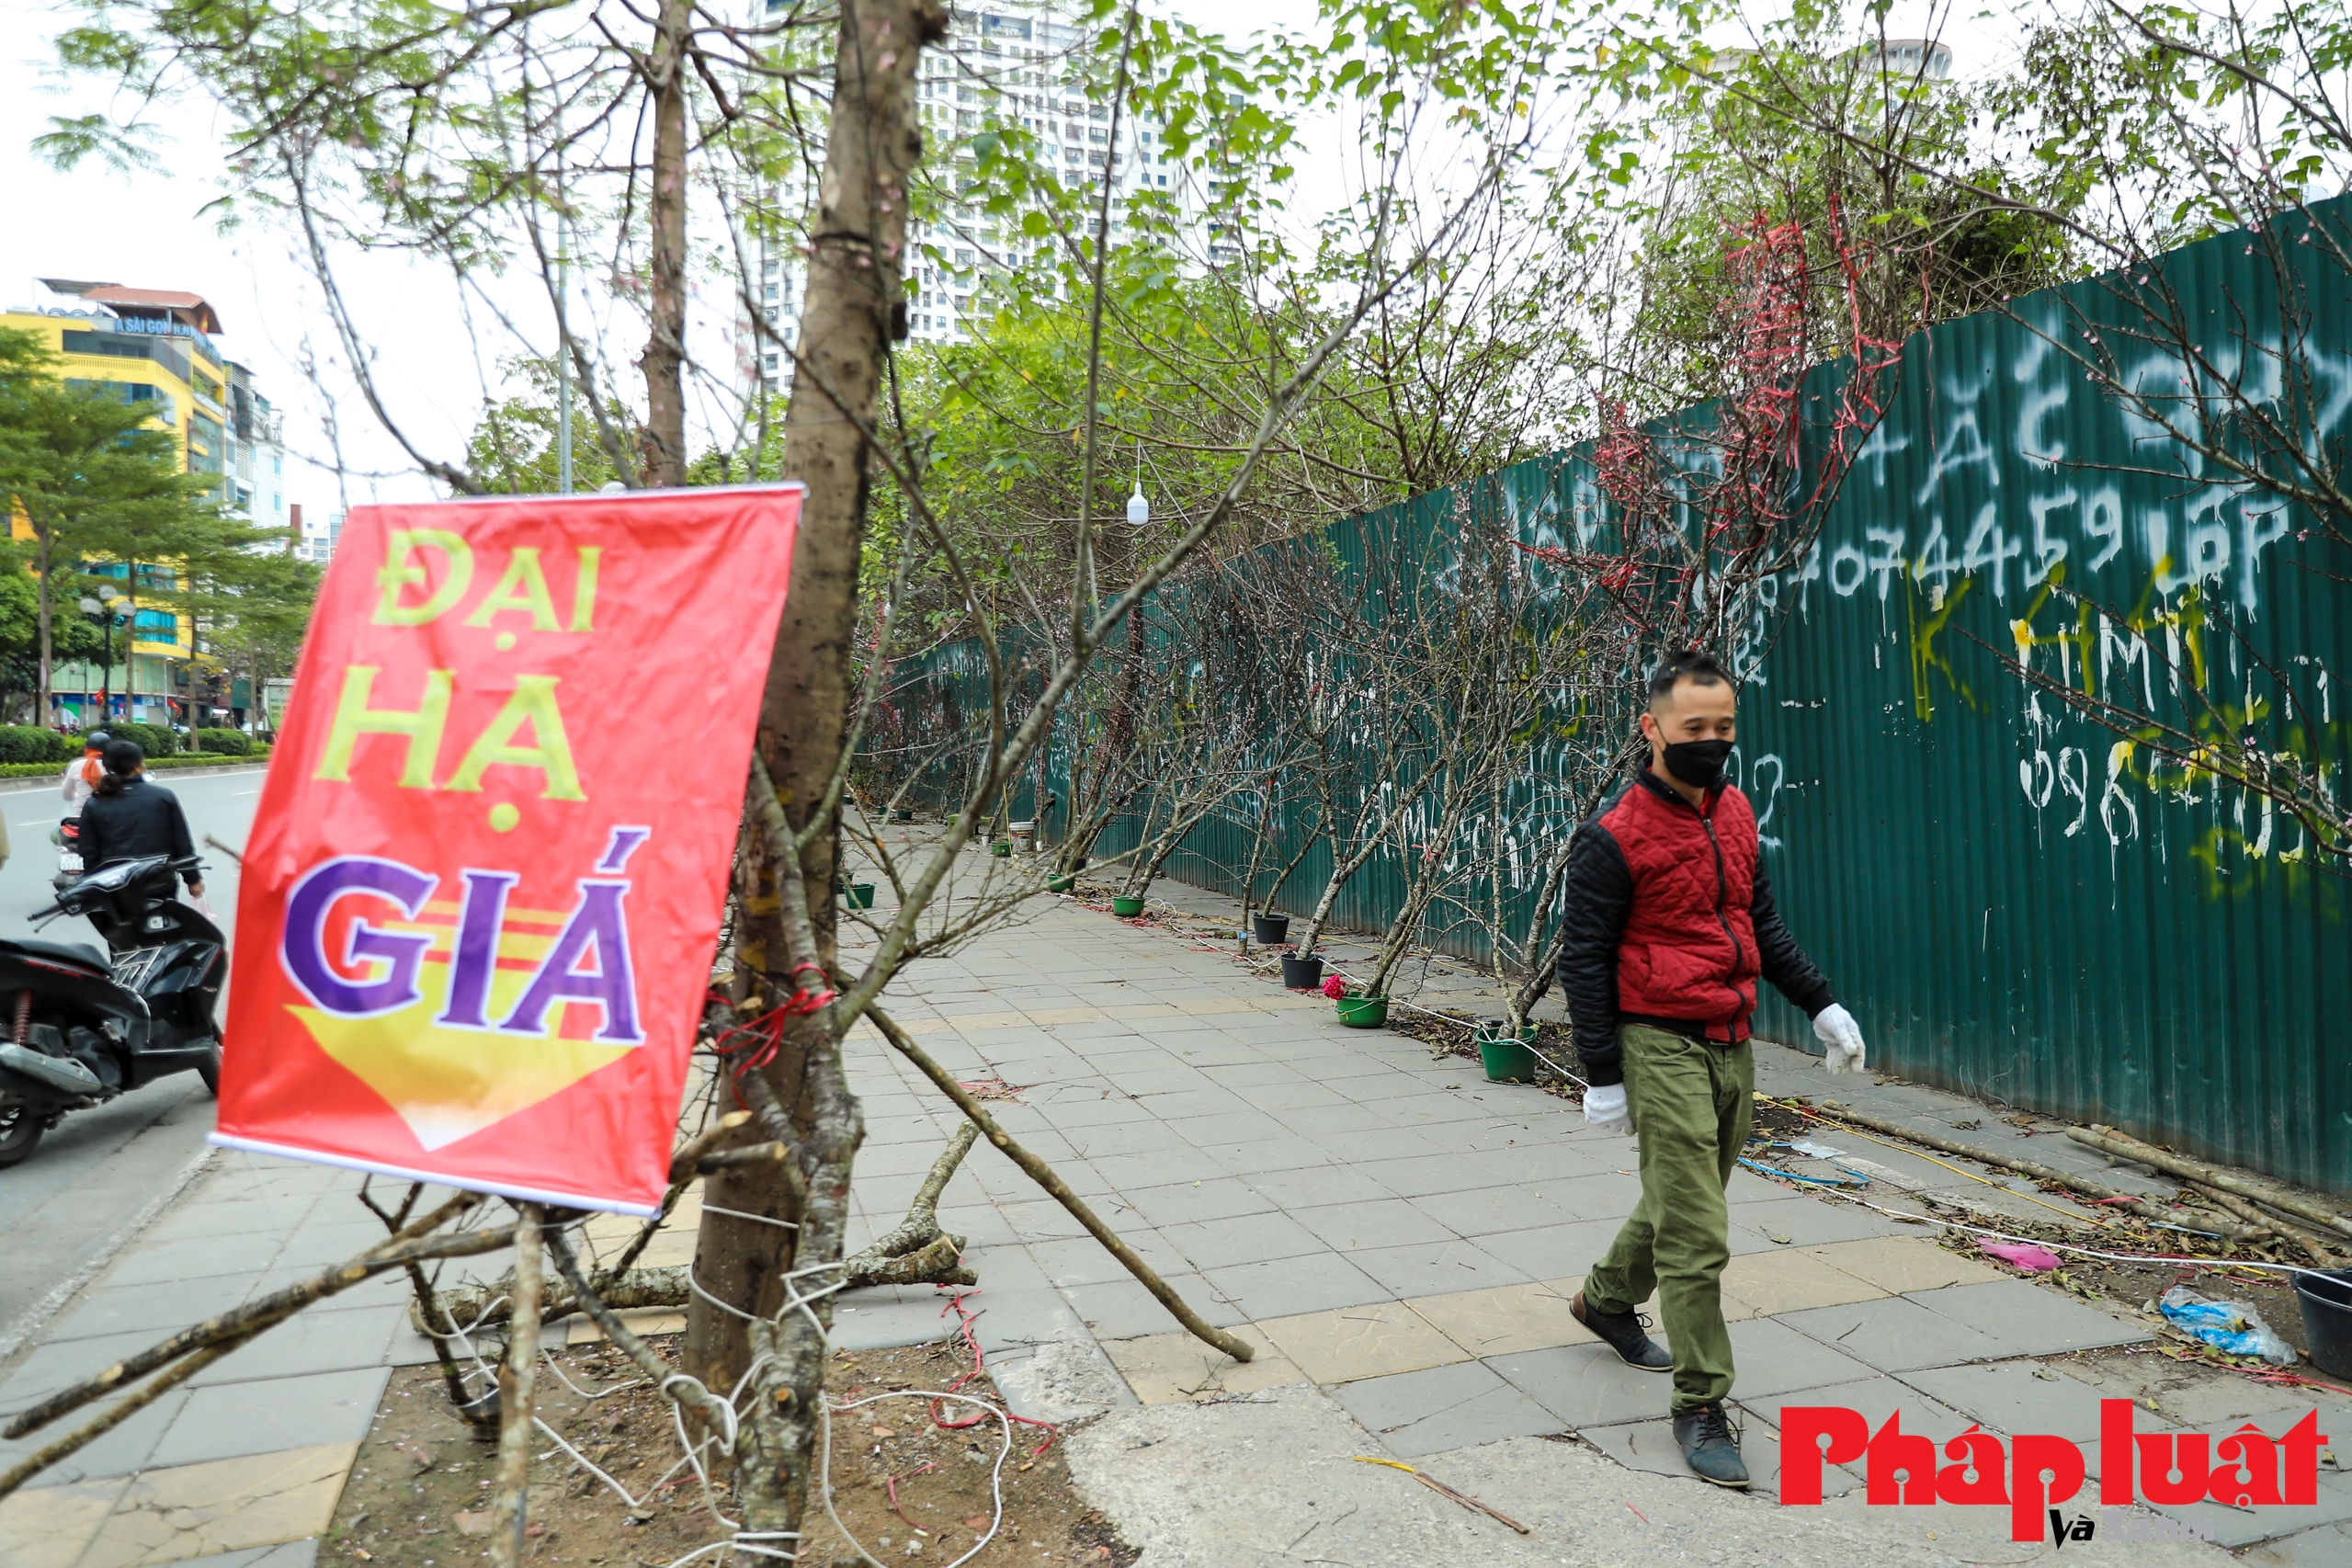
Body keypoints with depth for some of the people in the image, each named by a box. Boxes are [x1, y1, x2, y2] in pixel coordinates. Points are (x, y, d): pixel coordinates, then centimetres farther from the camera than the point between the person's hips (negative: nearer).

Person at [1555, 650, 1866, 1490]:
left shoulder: (1734, 809, 8)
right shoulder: (1614, 836, -14)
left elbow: (1761, 920, 17)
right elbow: (1583, 960, -13)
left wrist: (1820, 1002, 9)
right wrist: (1603, 1075, -14)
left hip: (1733, 1044, 8)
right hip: (1663, 1048, -7)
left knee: (1680, 1199, 21)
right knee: (1695, 1235, -5)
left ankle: (1606, 1299, 45)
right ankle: (1701, 1406, 8)